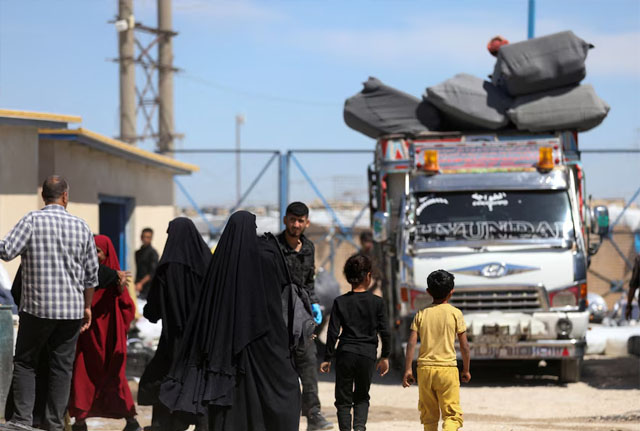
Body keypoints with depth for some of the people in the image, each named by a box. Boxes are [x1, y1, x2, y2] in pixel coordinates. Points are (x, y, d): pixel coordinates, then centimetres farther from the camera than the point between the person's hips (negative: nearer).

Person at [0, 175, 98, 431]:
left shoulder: (33, 221, -8)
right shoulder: (81, 227, 4)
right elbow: (91, 273, 9)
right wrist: (87, 306, 19)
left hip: (37, 307, -3)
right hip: (72, 309, 3)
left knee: (25, 363, 7)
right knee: (62, 366, 7)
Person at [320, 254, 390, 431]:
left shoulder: (340, 302, -2)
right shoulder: (377, 302, -2)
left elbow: (333, 332, -2)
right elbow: (384, 331, 1)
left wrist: (328, 358, 6)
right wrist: (385, 356, 14)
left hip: (345, 353, 0)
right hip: (367, 355, 1)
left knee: (343, 399, 9)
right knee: (362, 397, 15)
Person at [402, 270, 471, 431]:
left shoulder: (421, 314, 5)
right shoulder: (455, 313, -1)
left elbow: (411, 343, -1)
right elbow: (464, 345, 0)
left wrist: (407, 370, 1)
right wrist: (466, 369, 12)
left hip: (425, 369, 3)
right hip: (447, 369, -3)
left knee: (428, 415, 14)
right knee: (452, 413, -3)